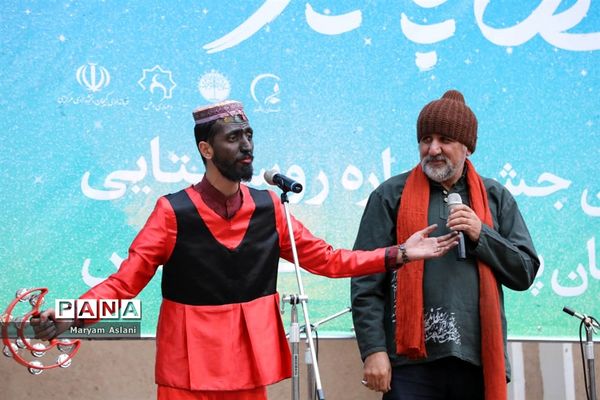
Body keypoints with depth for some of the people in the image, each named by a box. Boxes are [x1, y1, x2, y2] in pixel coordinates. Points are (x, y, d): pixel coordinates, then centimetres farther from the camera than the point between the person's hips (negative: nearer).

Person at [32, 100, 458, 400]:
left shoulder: (269, 207, 3)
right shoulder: (174, 211, -9)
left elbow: (325, 258, 7)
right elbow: (127, 279, -12)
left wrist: (398, 254, 1)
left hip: (250, 362, 4)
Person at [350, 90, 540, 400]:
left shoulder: (495, 197, 13)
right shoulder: (391, 195, 5)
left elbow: (526, 272, 10)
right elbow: (366, 282, 0)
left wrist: (481, 235, -5)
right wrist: (373, 350, -9)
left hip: (480, 361, 3)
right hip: (412, 362, -2)